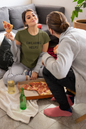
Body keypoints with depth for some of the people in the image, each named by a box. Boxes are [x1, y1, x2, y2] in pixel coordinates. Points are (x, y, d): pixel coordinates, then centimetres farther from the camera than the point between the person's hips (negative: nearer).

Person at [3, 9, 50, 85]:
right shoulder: (20, 34, -12)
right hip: (22, 64, -1)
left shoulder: (44, 35, -7)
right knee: (6, 79, -27)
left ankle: (27, 73, -8)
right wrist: (12, 40, -25)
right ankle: (29, 78, -7)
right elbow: (15, 54, -8)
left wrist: (36, 71, -14)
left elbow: (42, 56, -4)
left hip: (37, 65, 2)